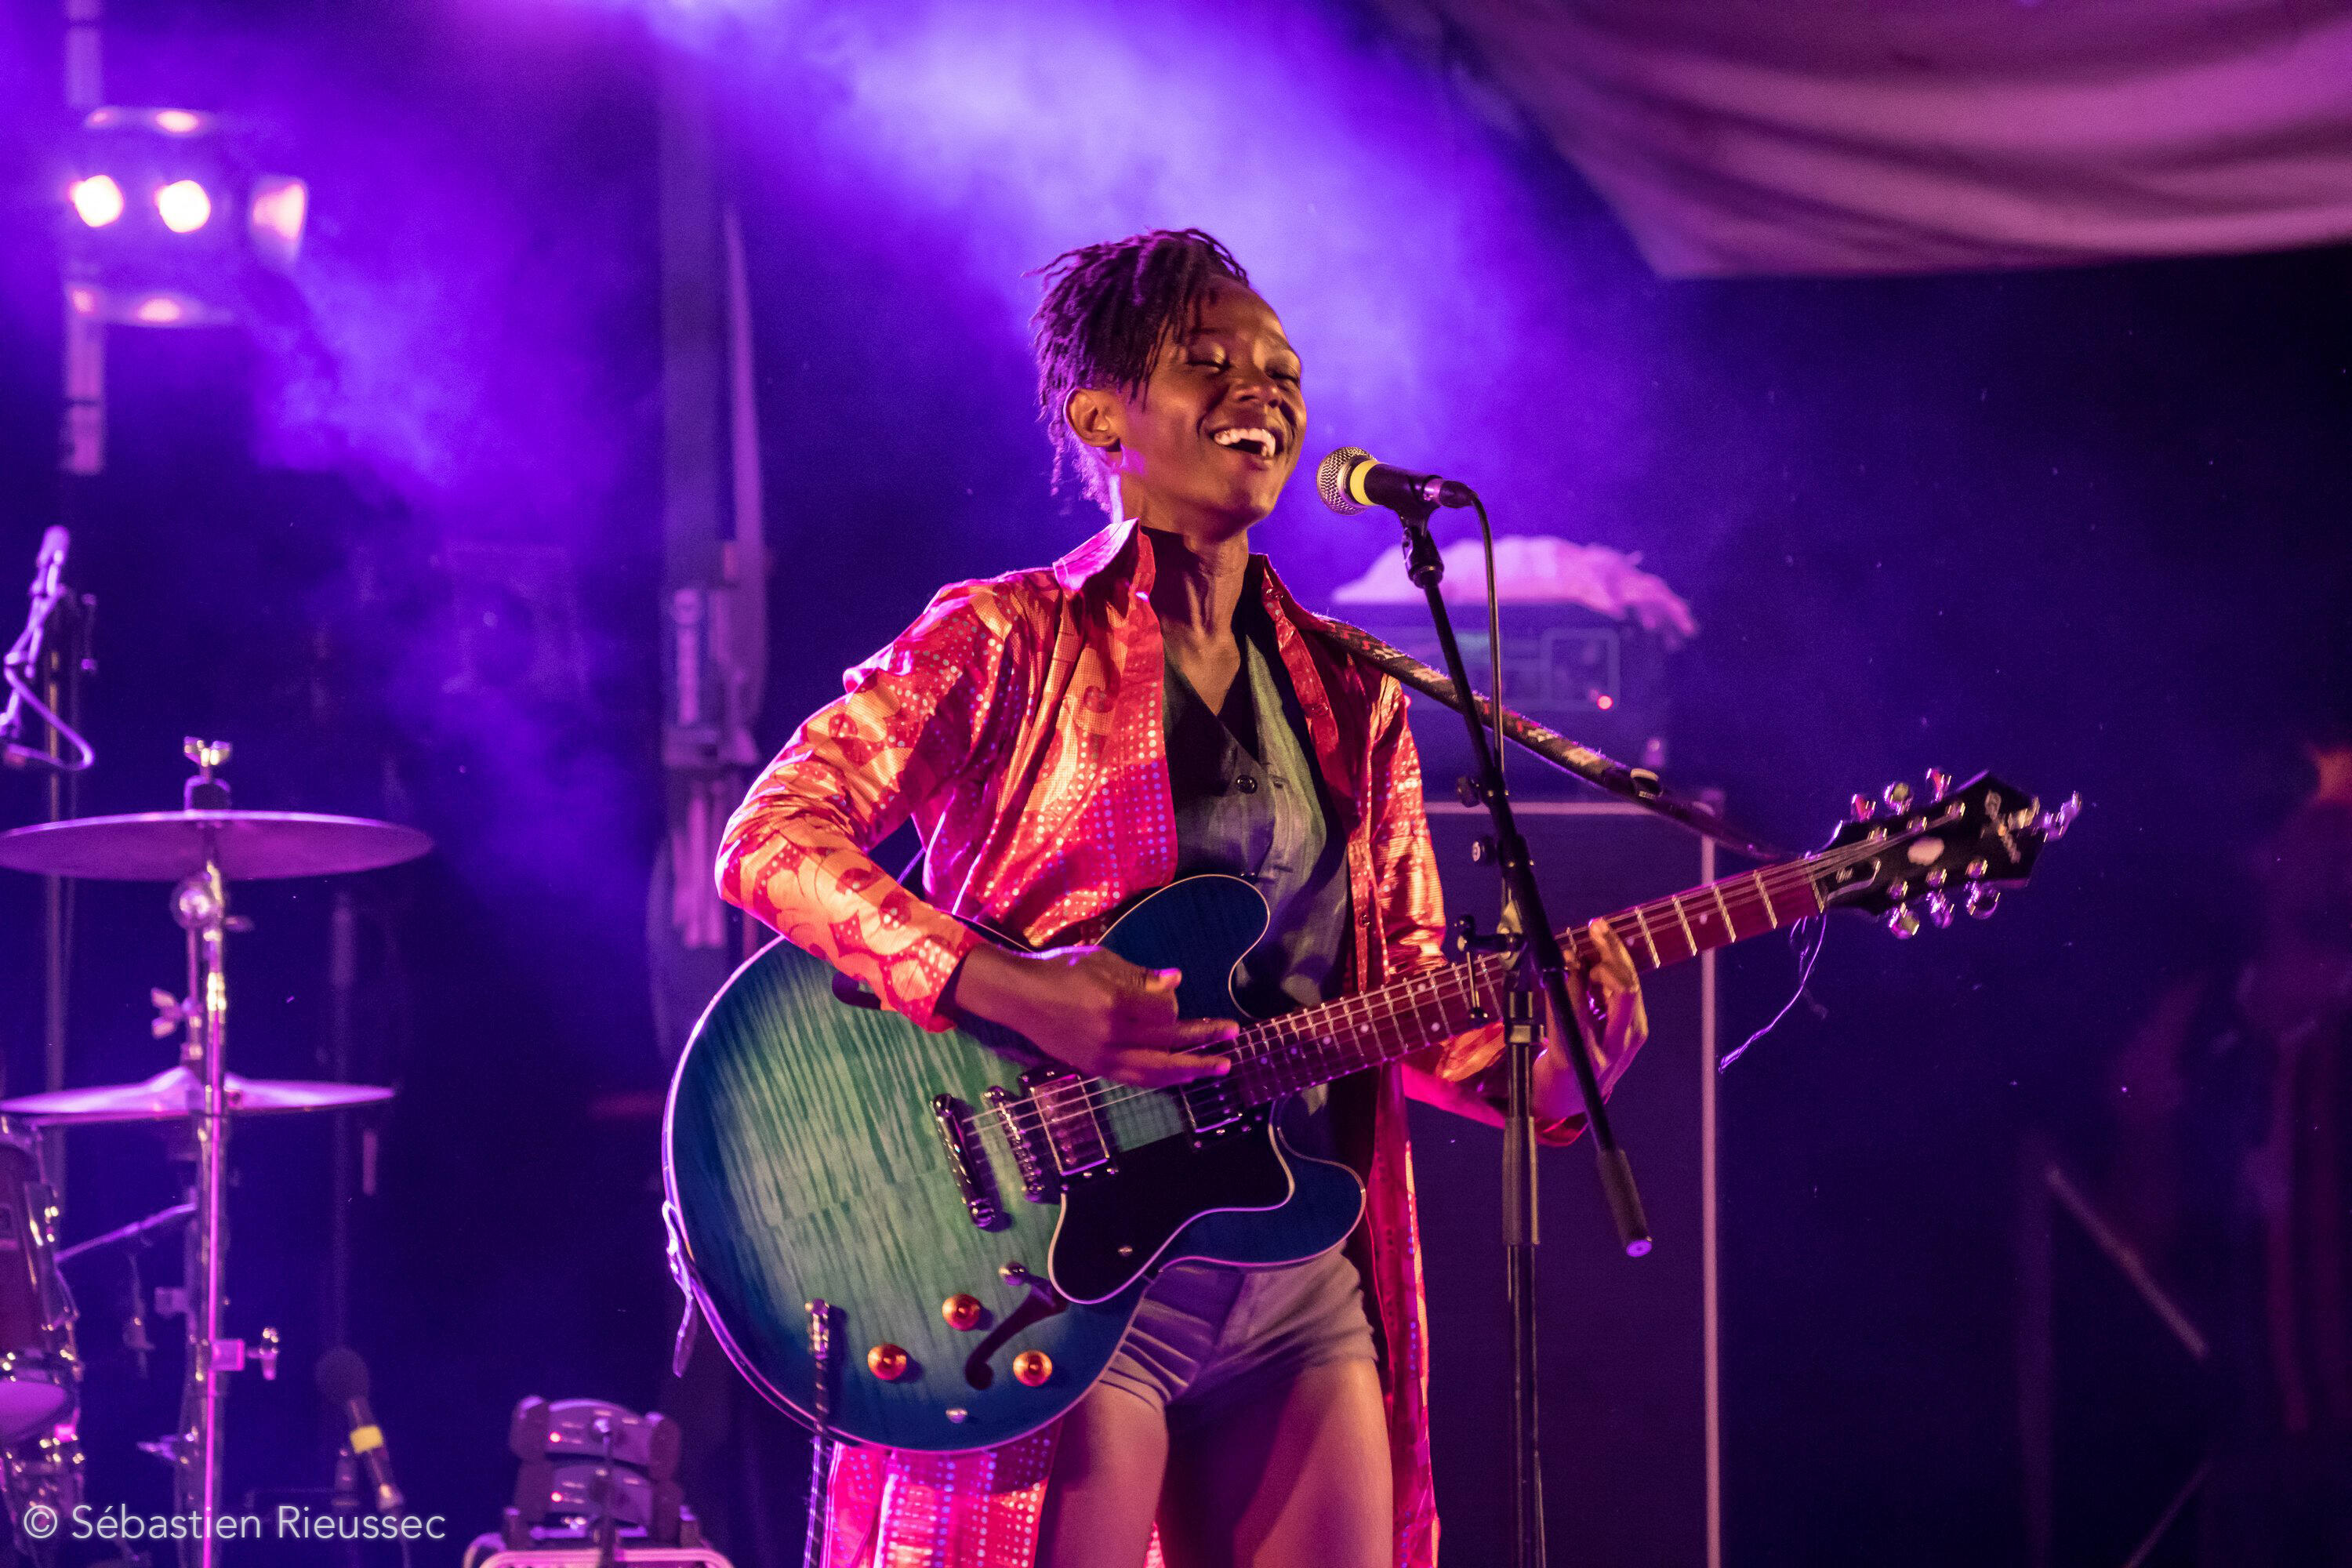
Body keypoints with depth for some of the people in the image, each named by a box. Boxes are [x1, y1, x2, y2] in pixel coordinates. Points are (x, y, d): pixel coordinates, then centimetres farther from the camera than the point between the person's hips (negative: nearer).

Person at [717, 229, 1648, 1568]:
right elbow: (774, 839, -13)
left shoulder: (1349, 701, 15)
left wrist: (1549, 1063, -7)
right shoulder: (1008, 643, -2)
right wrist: (1011, 994, -24)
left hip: (1297, 1288, 6)